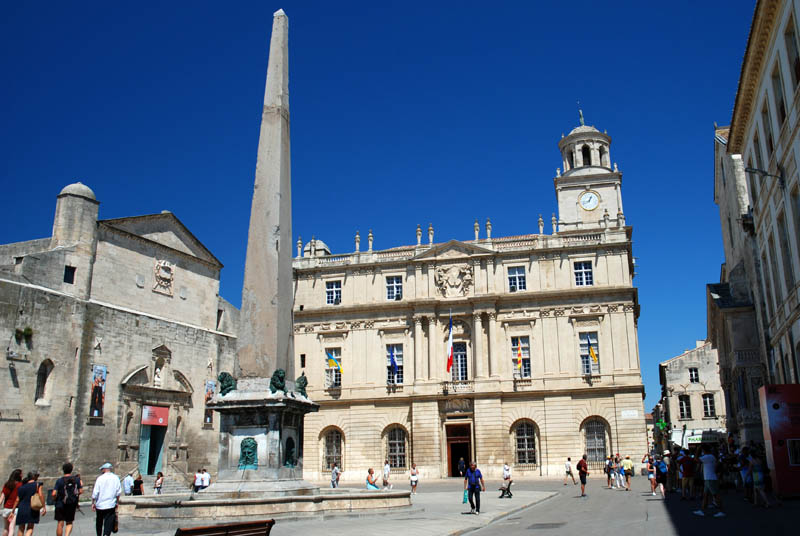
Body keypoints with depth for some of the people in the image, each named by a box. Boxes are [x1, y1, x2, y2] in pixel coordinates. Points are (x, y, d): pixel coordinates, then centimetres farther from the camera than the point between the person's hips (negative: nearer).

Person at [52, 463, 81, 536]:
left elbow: (54, 494, -13)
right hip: (72, 505, 2)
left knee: (60, 523, 8)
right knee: (69, 523, 12)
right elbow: (80, 491, 1)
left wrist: (56, 499, 8)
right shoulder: (77, 479, -1)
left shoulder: (59, 481, -8)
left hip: (60, 505, -2)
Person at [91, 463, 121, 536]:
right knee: (108, 524, -2)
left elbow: (95, 493, -7)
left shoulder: (100, 478, -6)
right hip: (111, 505, 0)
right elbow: (119, 492, 2)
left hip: (100, 505, 0)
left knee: (99, 523, 19)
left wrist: (93, 503, 4)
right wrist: (116, 501, 15)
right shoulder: (116, 478, -1)